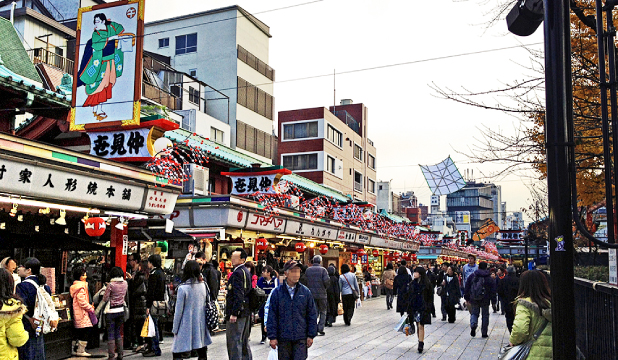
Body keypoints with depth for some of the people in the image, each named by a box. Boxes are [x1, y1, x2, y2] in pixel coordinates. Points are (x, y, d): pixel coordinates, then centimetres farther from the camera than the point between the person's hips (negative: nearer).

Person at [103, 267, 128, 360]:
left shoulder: (111, 285, -15)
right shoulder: (125, 284, -1)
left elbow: (105, 299, -10)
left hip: (111, 311, -5)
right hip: (121, 310, 5)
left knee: (111, 334, 2)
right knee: (118, 332, 16)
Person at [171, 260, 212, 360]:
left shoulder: (183, 288, -12)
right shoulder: (203, 286, 1)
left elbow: (179, 311, -8)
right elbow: (207, 305, 8)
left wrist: (175, 329, 1)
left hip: (186, 326, -5)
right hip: (200, 325, 5)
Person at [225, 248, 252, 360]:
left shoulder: (238, 273, -16)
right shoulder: (247, 272, 14)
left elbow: (238, 295, -23)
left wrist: (234, 313, -23)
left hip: (238, 312, -10)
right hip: (246, 312, 10)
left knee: (234, 342, -5)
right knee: (244, 342, 18)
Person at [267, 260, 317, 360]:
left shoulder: (306, 292, 3)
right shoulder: (277, 292, -1)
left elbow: (312, 315, 6)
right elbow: (272, 317, 1)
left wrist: (311, 335, 3)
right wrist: (272, 337, -2)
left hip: (301, 338, 0)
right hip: (283, 338, 0)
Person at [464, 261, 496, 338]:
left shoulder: (472, 276, -1)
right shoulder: (489, 278, -5)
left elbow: (466, 288, 3)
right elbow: (493, 291, -4)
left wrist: (467, 298, 11)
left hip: (474, 300, 1)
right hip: (485, 300, -1)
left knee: (474, 313, 15)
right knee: (485, 315, 13)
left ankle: (473, 325, -14)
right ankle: (484, 333, 15)